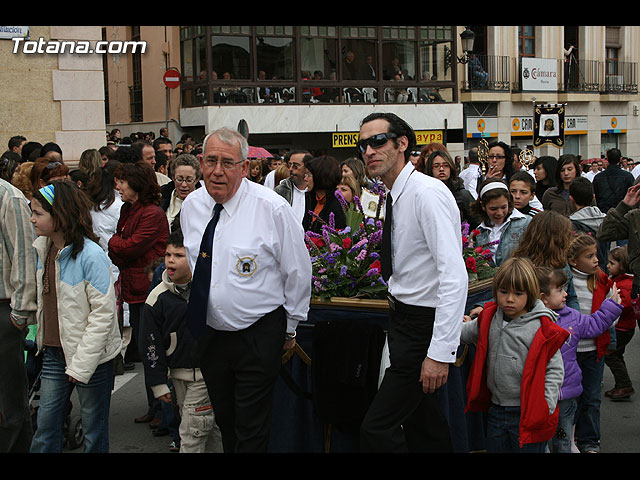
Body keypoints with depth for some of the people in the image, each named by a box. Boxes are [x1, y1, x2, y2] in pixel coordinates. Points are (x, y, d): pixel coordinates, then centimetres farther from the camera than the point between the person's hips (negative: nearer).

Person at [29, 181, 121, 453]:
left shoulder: (90, 255, -19)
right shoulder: (41, 249, 4)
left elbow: (103, 313, -20)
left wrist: (81, 364, -19)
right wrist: (41, 337, 12)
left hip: (91, 356, -6)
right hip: (53, 353, 7)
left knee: (94, 429, 7)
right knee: (46, 424, 9)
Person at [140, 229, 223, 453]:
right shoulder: (158, 297, -2)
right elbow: (151, 342, 2)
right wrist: (158, 382, 1)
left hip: (207, 371, -2)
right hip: (179, 373, 2)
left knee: (192, 430, -4)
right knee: (209, 427, 10)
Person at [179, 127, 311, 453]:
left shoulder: (273, 208, -14)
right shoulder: (191, 206, 1)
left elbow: (298, 272, -4)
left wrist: (289, 327, 4)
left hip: (259, 337, -5)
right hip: (208, 334, 5)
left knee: (252, 433, -1)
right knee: (224, 423, 18)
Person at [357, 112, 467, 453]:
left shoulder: (427, 192, -21)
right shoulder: (395, 196, 8)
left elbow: (454, 276, -28)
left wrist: (441, 352, -31)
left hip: (425, 323, -10)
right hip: (404, 318, 10)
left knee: (377, 428, -11)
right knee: (423, 424, 20)